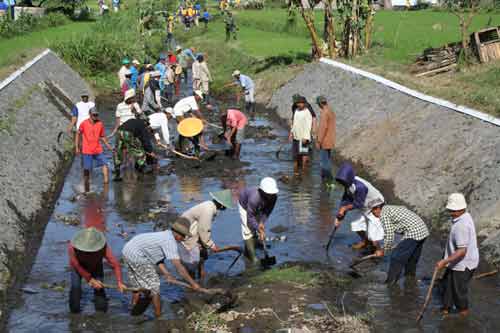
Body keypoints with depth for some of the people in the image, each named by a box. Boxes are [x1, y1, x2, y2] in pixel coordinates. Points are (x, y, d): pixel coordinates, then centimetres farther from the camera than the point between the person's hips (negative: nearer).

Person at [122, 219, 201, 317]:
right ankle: (158, 316, 7)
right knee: (154, 287, 1)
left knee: (138, 285, 23)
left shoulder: (165, 236, 13)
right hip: (137, 257, -9)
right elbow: (179, 267, -20)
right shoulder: (170, 242, -16)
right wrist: (193, 283, -16)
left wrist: (167, 275, -1)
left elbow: (159, 260, 11)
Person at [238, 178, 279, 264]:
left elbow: (268, 211, -16)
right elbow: (250, 217, -36)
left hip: (258, 207, 6)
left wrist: (262, 222, -27)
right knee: (248, 230, -12)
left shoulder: (274, 196, -32)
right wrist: (259, 229, -37)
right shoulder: (254, 198, -47)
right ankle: (252, 256, -6)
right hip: (244, 205, -6)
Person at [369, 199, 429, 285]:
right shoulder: (392, 208, 23)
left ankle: (390, 284, 3)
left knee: (396, 257, -1)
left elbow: (389, 237, -10)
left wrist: (384, 252, 4)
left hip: (413, 234, -9)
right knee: (412, 258, 22)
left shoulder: (384, 214, -6)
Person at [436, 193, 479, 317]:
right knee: (447, 284, 22)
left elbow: (462, 251, -32)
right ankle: (446, 309, 38)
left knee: (459, 290, 10)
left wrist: (445, 261, -32)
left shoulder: (461, 226, -31)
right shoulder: (465, 217, 0)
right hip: (458, 263, 10)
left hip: (463, 265, -10)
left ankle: (463, 312, 31)